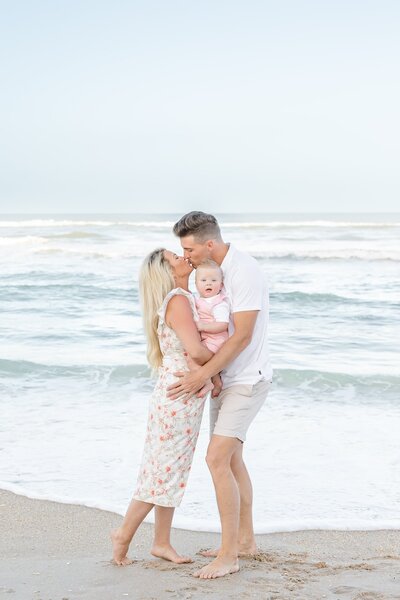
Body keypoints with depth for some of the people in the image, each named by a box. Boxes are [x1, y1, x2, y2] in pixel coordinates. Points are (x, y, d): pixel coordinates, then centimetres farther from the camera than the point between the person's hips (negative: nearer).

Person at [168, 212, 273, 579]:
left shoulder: (244, 271, -21)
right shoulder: (213, 271, 9)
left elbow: (242, 336, -25)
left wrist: (200, 377, -25)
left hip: (247, 380, -10)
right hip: (225, 379, 10)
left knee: (217, 459, -16)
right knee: (232, 460, 16)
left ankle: (228, 555, -10)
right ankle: (245, 540, 29)